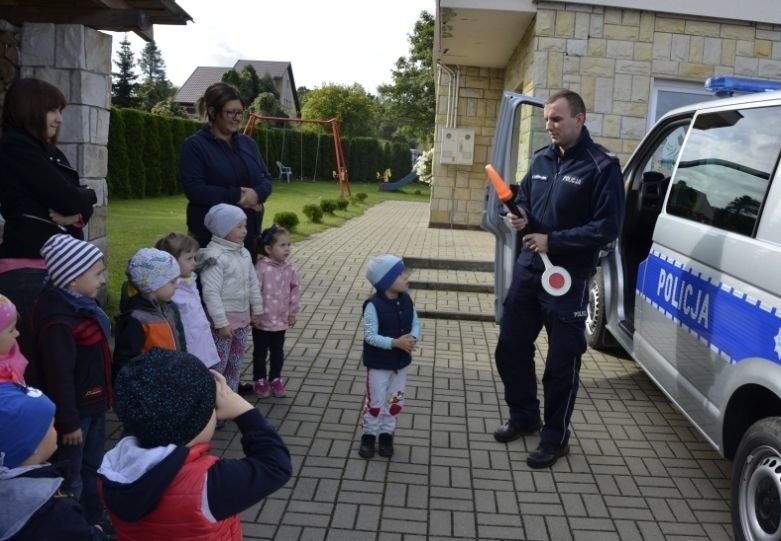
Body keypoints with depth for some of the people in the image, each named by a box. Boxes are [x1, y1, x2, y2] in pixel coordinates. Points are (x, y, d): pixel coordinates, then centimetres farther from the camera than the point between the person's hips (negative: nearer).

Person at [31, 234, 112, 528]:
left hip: (93, 404, 10)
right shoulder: (58, 321, -27)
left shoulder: (83, 305, 4)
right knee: (71, 480, 7)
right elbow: (59, 377, -25)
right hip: (75, 411, -10)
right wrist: (68, 421, -20)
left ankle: (95, 521, 41)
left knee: (92, 468, 24)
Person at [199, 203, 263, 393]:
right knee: (218, 364, -2)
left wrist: (257, 309, 15)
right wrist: (221, 322, -23)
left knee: (236, 362, 18)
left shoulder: (244, 253, 7)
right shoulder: (214, 256, -19)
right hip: (224, 318, -8)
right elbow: (211, 292, -22)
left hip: (242, 316, 8)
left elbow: (253, 283, 15)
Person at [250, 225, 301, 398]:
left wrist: (293, 312, 6)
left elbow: (296, 288, 7)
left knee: (278, 352, 18)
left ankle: (275, 379, 34)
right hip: (262, 320, -5)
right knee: (260, 352, 13)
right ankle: (260, 380, 30)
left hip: (281, 320, 5)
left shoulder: (289, 268, -3)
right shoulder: (261, 267, -20)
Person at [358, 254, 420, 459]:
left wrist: (413, 338, -18)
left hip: (400, 361, 6)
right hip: (378, 364, -6)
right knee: (375, 402, 7)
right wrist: (395, 343, -30)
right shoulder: (373, 305, -22)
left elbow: (415, 323, 4)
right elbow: (370, 336, -22)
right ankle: (369, 435, 27)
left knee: (395, 402, 15)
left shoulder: (406, 300, -3)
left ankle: (386, 434, 32)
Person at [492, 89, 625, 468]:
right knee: (510, 347, 14)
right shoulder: (542, 159, 9)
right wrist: (520, 217, -4)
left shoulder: (602, 166, -11)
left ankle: (555, 438, 21)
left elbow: (607, 227, -15)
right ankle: (524, 417, 35)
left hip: (568, 278, -7)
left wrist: (553, 241, -20)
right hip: (528, 268, 7)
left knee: (562, 361, 5)